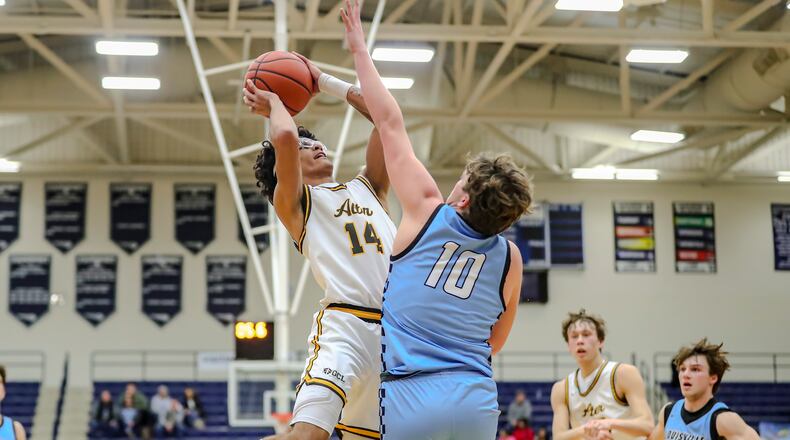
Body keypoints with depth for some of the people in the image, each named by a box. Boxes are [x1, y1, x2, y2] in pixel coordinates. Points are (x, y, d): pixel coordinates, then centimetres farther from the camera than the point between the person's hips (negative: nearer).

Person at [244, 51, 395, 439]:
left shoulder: (367, 187, 25)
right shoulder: (293, 201, 9)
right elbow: (284, 137, -11)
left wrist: (321, 80, 25)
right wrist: (273, 104, 11)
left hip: (399, 330, 6)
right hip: (346, 324, -6)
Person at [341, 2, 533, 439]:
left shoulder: (427, 213, -3)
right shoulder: (509, 258, 6)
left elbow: (390, 123, 4)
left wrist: (359, 48, 12)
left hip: (411, 399, -4)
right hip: (476, 400, 4)